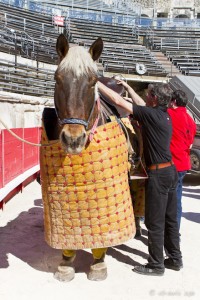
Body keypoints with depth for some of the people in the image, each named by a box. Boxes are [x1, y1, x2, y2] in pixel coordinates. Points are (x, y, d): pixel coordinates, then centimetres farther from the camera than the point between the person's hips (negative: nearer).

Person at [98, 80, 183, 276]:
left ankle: (156, 265, 13)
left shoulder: (151, 114, -15)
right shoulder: (164, 115, 9)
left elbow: (118, 101, -14)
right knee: (170, 219, 17)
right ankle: (175, 259, 29)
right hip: (170, 171, 9)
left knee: (155, 222, 2)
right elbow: (142, 105, 26)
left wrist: (97, 84, -5)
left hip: (158, 173, -9)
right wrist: (127, 87, 31)